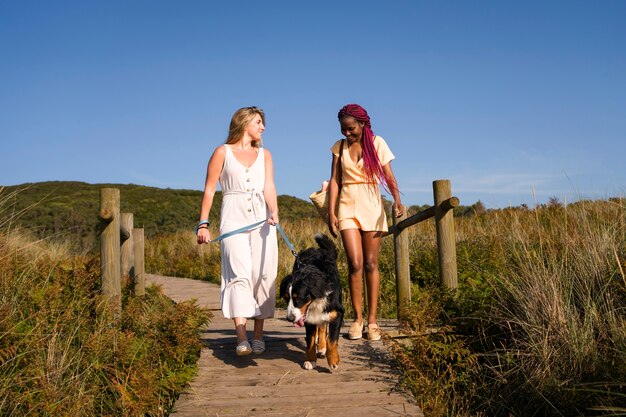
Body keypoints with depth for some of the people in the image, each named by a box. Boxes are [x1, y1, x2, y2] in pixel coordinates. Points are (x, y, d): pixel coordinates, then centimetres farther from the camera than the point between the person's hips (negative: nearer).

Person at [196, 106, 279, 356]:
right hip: (234, 218, -3)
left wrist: (274, 213, -15)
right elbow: (209, 189, 6)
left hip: (262, 219, 3)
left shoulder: (264, 154, 18)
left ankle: (258, 336, 6)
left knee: (263, 275, -3)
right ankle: (241, 339, -16)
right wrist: (203, 224, -2)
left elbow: (269, 187, 4)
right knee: (240, 274, -14)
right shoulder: (223, 152, 9)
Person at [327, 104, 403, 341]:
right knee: (355, 264, -9)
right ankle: (357, 318, 5)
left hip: (372, 207, -1)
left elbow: (389, 177, -4)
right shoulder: (339, 147, 8)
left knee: (371, 264, 1)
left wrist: (397, 200, -22)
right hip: (348, 207, 1)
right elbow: (334, 180, 5)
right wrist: (331, 212, -3)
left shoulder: (377, 143, 2)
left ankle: (372, 320, 9)